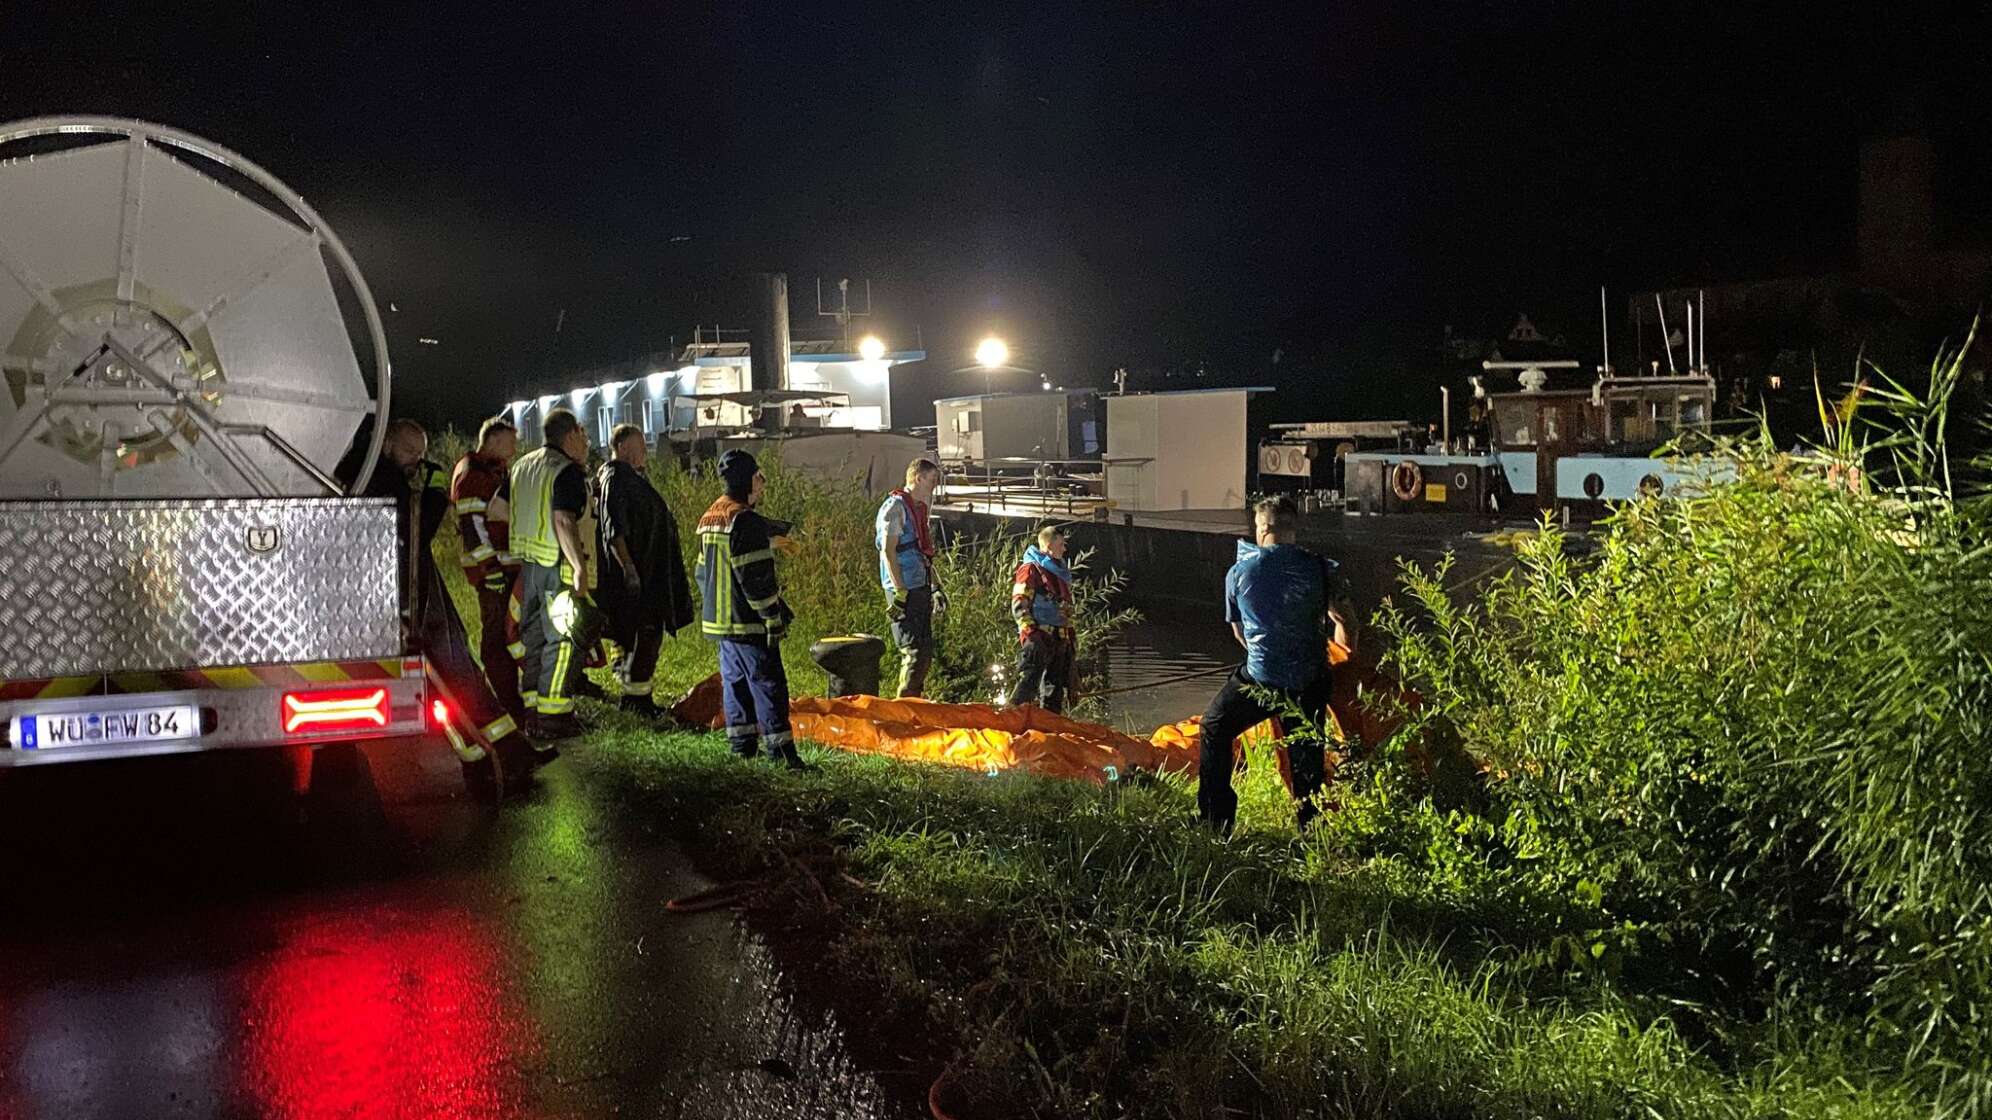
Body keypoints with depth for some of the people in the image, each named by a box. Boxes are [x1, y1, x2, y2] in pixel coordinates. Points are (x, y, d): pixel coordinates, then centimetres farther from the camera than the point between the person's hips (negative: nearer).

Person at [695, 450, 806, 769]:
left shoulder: (709, 517, 14)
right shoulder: (746, 521, -17)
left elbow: (703, 571, 19)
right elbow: (756, 578, -20)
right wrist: (774, 618, -17)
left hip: (719, 619, 9)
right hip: (748, 622, -9)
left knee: (735, 680, 13)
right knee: (767, 682, -8)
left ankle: (742, 747, 17)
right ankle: (782, 751, -9)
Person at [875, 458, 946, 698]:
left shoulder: (918, 508, 18)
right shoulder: (895, 507, -11)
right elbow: (888, 551, -17)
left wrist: (935, 588, 21)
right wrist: (899, 592, -21)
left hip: (920, 588, 10)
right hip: (905, 590, -10)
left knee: (925, 651, 12)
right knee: (914, 651, -11)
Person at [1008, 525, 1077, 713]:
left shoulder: (1062, 573, 23)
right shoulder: (1031, 569, -4)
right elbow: (1019, 604, -12)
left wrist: (1071, 637, 23)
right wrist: (1031, 632, -21)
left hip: (1059, 640, 9)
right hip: (1038, 639, -9)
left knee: (1055, 690, 10)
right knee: (1028, 685, -17)